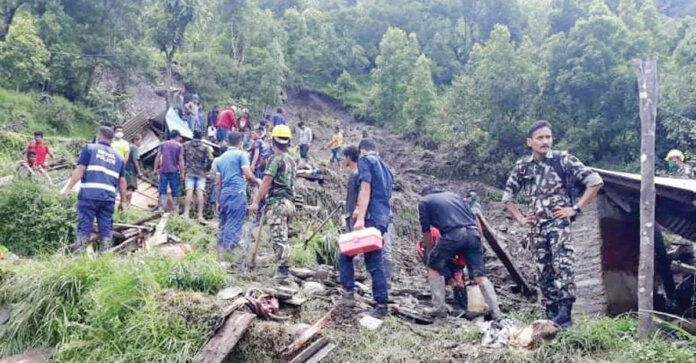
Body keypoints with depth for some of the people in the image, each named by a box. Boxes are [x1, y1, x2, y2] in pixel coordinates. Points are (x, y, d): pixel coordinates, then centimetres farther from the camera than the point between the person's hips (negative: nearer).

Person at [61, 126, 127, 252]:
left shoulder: (90, 148, 8)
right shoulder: (118, 157, 19)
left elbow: (80, 170, -3)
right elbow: (122, 181, 16)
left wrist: (67, 189, -3)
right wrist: (123, 200, 23)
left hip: (89, 195, -3)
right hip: (109, 198, 3)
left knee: (84, 226, 0)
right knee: (106, 228, 7)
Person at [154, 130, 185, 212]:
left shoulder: (163, 144, 12)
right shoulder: (179, 145, 2)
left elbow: (158, 157, 7)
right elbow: (181, 159, -5)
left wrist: (155, 169, 10)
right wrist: (182, 172, -3)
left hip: (163, 170, 3)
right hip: (174, 171, -2)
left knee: (162, 190, 3)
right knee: (175, 191, 2)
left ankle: (161, 209, -5)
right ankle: (176, 210, 3)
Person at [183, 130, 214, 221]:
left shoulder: (186, 145, 5)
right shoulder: (205, 147, 0)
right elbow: (210, 159, -1)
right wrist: (210, 151, 15)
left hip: (189, 172, 1)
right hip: (201, 173, -1)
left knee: (189, 191, -3)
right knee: (200, 192, -5)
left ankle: (186, 214, -9)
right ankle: (200, 215, -8)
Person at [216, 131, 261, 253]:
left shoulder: (221, 158, 19)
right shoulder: (241, 154, -1)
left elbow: (218, 183, 17)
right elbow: (248, 176, -10)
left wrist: (218, 201, 20)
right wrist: (257, 181, 9)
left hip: (224, 193, 7)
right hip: (237, 193, -7)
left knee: (224, 224, 14)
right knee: (234, 225, -8)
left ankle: (220, 250, 17)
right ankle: (228, 250, -14)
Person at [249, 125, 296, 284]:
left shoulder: (276, 159, -9)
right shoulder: (292, 161, 17)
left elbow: (266, 183, -13)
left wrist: (256, 202, -11)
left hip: (277, 202, -8)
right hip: (289, 202, 8)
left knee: (279, 238, -11)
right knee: (283, 238, 13)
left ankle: (284, 273, -14)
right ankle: (283, 270, 16)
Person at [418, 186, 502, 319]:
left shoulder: (424, 201, 19)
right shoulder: (454, 195, 32)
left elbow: (426, 231, 13)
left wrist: (429, 252, 23)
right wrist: (479, 240, 32)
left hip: (453, 235, -4)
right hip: (473, 233, 4)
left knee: (434, 267, 15)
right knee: (480, 275, 10)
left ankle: (439, 308, 9)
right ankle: (496, 312, 5)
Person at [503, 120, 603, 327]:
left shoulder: (564, 160, -4)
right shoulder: (522, 167, 7)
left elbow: (595, 181, -5)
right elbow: (507, 196, 19)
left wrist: (576, 208, -8)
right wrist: (520, 219, 8)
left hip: (559, 224, -4)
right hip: (537, 227, 5)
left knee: (563, 266, -18)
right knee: (544, 271, 8)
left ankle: (564, 314, -18)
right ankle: (551, 315, 16)